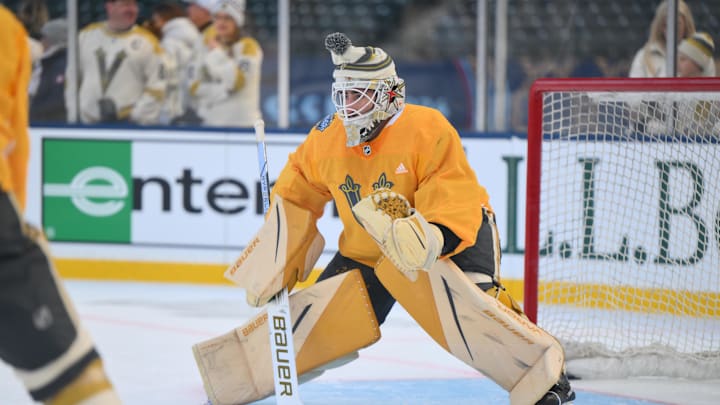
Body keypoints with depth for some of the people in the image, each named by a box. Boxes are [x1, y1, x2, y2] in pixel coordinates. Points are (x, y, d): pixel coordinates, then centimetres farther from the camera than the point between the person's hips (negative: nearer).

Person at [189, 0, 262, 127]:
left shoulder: (248, 46, -5)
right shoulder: (207, 46, 13)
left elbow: (236, 81, -18)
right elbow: (195, 87, 6)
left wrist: (217, 53, -12)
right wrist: (221, 89, -10)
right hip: (210, 122, 5)